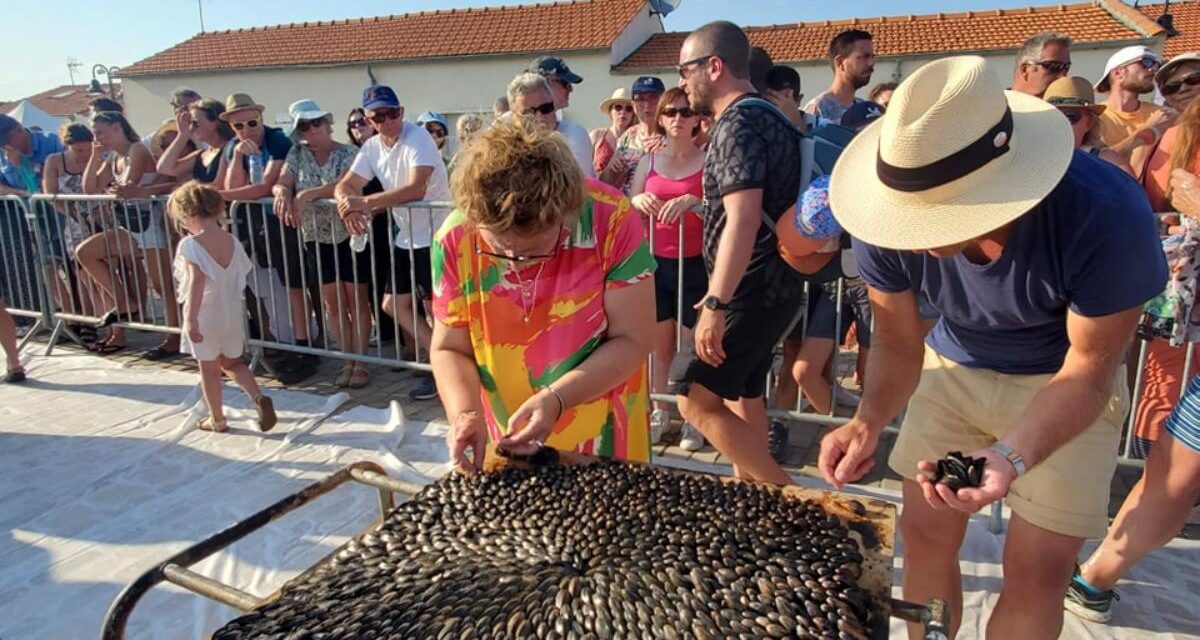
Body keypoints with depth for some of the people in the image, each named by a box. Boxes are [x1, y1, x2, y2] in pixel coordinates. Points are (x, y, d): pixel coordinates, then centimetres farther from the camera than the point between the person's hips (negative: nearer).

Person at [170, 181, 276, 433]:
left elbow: (196, 282, -25)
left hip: (206, 316, -5)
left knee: (209, 368, 10)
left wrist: (191, 319, -24)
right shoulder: (231, 241, 0)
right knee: (233, 363, 21)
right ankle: (259, 398, 1)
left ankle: (217, 419, 21)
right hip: (232, 313, 6)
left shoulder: (191, 245, -17)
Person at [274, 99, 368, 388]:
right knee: (333, 304, 9)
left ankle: (360, 363, 9)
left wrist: (306, 194, -34)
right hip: (317, 238, 4)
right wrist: (282, 192, -28)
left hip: (350, 235, -4)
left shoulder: (349, 154, -7)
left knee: (357, 301, 2)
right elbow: (280, 183, -5)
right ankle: (347, 362, 18)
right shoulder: (297, 154, 5)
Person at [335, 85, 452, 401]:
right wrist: (348, 206, -20)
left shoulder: (418, 138, -16)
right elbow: (344, 187, 5)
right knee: (394, 304, 12)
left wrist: (364, 202, -28)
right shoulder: (371, 147, 6)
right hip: (407, 236, 9)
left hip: (435, 235, -8)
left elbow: (416, 189, -29)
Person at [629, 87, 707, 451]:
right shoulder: (648, 161, 9)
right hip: (656, 263, 3)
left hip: (694, 264, -3)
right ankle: (659, 412, 24)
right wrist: (640, 200, -11)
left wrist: (691, 201, -27)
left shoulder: (708, 161, -2)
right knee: (659, 345, 10)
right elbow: (627, 208, 11)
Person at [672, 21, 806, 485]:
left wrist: (716, 304, -28)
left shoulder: (737, 124, -16)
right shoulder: (767, 116, 15)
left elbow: (743, 218, -27)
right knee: (742, 394, 19)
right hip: (771, 285, 10)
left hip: (752, 292, -10)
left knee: (695, 398, -5)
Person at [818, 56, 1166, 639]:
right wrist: (869, 421, -32)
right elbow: (898, 344, -12)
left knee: (1037, 570, -1)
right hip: (953, 368, 2)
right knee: (923, 536, 6)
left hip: (1065, 382, -2)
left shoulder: (1106, 215, -34)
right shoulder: (889, 226, -26)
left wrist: (1011, 455, -40)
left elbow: (1089, 368, -22)